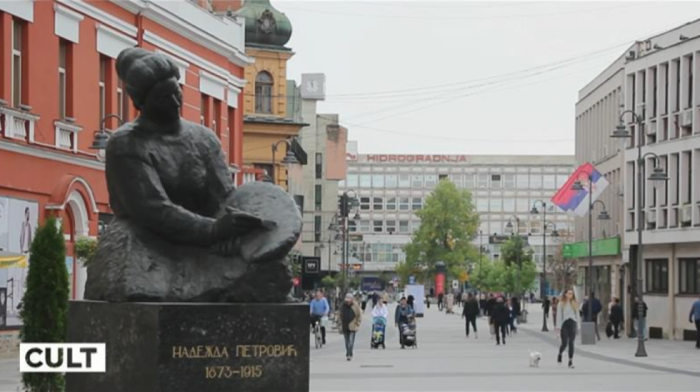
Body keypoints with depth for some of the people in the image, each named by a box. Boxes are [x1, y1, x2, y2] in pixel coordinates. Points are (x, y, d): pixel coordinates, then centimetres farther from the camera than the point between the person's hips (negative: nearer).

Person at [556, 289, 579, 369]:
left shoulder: (575, 304, 11)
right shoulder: (561, 304, 2)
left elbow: (577, 315, 13)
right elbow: (559, 316, -1)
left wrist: (577, 326, 7)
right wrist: (559, 327, -8)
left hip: (572, 324, 2)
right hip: (564, 324, -2)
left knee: (571, 343, -2)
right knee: (564, 343, -4)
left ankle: (570, 361, 0)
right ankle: (560, 354, 27)